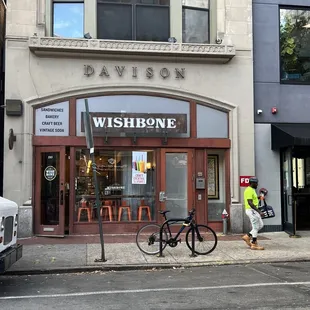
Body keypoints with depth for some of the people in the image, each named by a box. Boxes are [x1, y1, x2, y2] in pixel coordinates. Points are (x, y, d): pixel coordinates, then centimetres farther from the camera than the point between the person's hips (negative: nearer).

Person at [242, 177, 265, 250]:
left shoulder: (252, 190, 15)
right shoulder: (249, 190, -17)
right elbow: (250, 203, -25)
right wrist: (258, 211, -26)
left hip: (254, 211, 10)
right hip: (251, 210, -10)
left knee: (260, 225, 13)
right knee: (255, 227, -4)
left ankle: (247, 236, 16)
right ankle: (254, 245, 2)